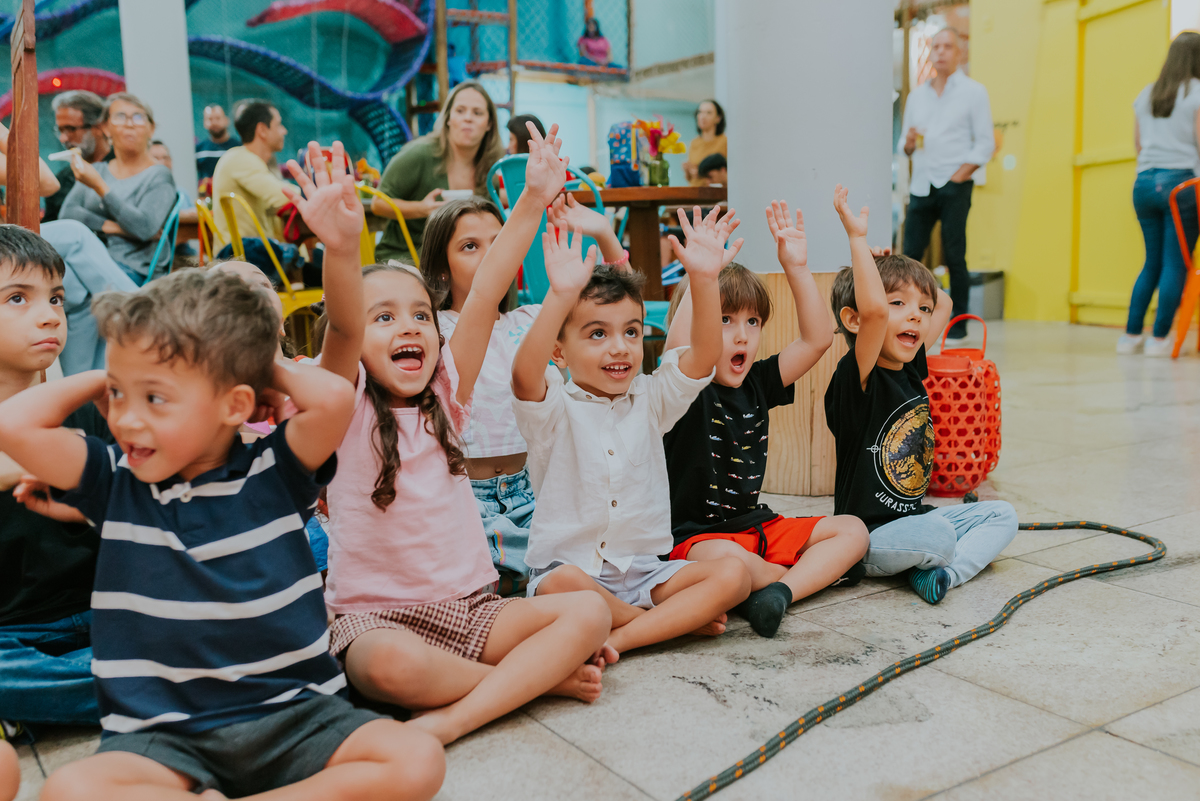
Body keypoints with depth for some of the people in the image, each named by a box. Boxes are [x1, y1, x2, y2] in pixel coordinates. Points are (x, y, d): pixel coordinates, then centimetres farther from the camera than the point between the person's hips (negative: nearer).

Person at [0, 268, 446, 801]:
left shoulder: (274, 473, -3)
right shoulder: (115, 482, 4)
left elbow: (334, 399, -22)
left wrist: (273, 370, -3)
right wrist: (102, 380, 4)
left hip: (292, 714, 0)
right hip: (161, 735, 1)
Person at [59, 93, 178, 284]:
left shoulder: (159, 176, 2)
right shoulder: (96, 170, 19)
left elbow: (145, 228, -14)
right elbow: (66, 212, 7)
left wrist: (99, 186, -15)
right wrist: (107, 226, -11)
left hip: (134, 269, -5)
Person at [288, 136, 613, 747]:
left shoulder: (446, 397, 6)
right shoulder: (346, 409, -4)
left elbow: (486, 296, -4)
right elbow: (342, 327, -26)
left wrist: (532, 203, -9)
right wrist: (342, 249, -45)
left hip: (471, 605, 4)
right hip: (376, 617, -4)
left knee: (589, 613, -17)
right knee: (393, 666, -37)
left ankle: (454, 717, -26)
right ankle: (541, 677, -15)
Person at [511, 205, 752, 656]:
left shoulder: (650, 400, 7)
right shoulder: (554, 411, -6)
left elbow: (703, 355, -8)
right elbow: (525, 375, -29)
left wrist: (705, 279, -23)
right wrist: (561, 296, -42)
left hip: (643, 574, 4)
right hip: (571, 567, -4)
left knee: (733, 575, -18)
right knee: (560, 584, -37)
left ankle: (617, 638, -24)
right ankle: (678, 620, -15)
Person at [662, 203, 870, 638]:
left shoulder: (757, 384, 5)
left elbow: (817, 339, 1)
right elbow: (679, 350, -37)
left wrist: (796, 268, -7)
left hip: (758, 525, 7)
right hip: (695, 535, -7)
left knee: (853, 530, -1)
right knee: (723, 560, -39)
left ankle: (780, 590, -20)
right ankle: (818, 571, -10)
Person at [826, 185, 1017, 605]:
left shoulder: (911, 369, 5)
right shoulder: (858, 379, -19)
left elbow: (943, 303, 22)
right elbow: (874, 311, -39)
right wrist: (857, 239, -34)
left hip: (911, 519, 9)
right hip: (867, 536, -9)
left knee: (1003, 515, 6)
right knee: (937, 534, -34)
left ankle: (945, 571, -13)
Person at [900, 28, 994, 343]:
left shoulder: (973, 92, 5)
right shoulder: (917, 95, 17)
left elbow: (985, 143, 0)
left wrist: (960, 175, -12)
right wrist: (909, 143, -5)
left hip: (955, 185, -4)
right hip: (921, 184, 4)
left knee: (954, 256, -5)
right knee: (910, 254, -4)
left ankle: (958, 325, 2)